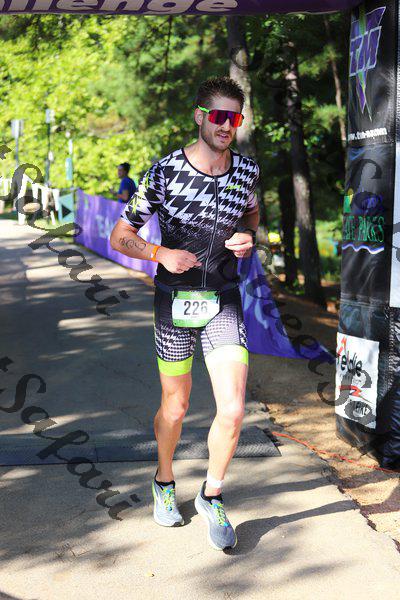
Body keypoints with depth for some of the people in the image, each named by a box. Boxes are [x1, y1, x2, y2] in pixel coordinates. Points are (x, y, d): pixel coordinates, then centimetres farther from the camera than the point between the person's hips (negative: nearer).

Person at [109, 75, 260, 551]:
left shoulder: (246, 171, -1)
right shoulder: (164, 173, -10)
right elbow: (120, 236, -5)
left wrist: (248, 237, -1)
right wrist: (161, 253, -23)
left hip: (225, 302, 2)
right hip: (175, 301, -2)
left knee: (232, 410, -10)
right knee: (175, 408, 12)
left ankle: (211, 496, 16)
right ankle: (164, 482, 41)